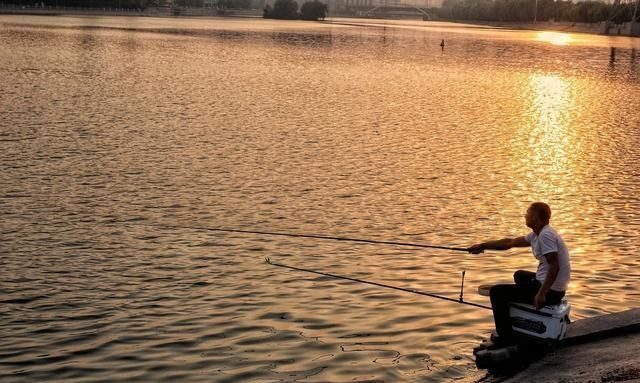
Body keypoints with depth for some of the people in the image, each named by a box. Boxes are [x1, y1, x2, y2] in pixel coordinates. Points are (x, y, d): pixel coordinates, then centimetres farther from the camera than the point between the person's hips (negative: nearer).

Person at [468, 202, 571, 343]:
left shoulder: (546, 235, -21)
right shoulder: (537, 234, 10)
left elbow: (554, 267, -28)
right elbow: (510, 243, 18)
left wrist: (542, 294, -29)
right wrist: (482, 246, 17)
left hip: (551, 291, -10)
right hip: (547, 284, 10)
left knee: (496, 292, -4)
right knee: (520, 275, 37)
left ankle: (506, 341, 0)